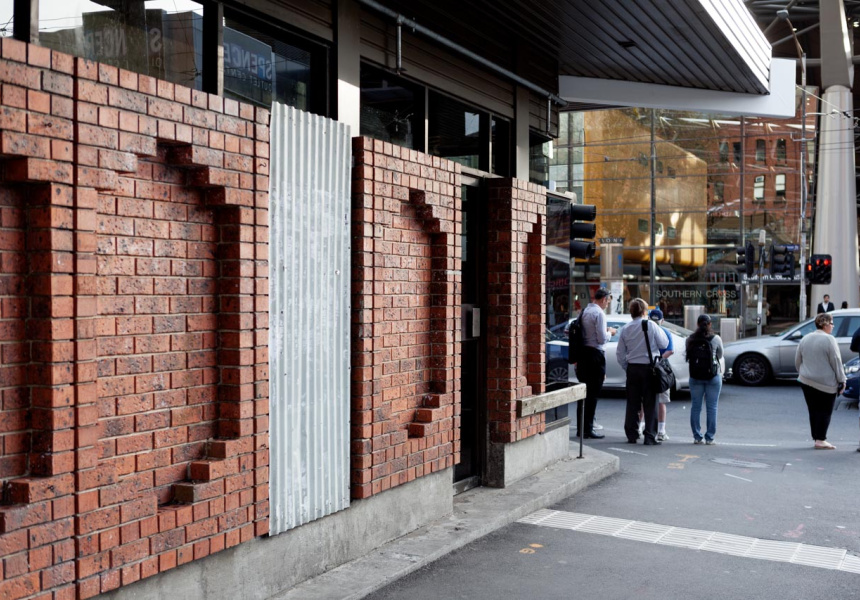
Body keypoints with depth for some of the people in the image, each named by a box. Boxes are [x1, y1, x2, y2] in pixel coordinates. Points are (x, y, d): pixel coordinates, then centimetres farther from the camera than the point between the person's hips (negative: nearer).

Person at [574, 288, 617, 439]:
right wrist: (610, 332, 1)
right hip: (595, 354, -8)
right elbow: (602, 339, -15)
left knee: (584, 393, 13)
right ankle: (588, 430, -1)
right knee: (592, 394, -3)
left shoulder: (585, 311, 12)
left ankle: (581, 429, 19)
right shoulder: (599, 313, -13)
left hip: (583, 353, 8)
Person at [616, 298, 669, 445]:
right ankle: (650, 437, 0)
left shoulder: (625, 329, 3)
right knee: (650, 404, 1)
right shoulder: (651, 325, -8)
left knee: (632, 403, 11)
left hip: (632, 368, 4)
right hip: (649, 368, -3)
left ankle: (631, 435, 15)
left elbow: (620, 354, 6)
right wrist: (659, 330, 14)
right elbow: (664, 344, -1)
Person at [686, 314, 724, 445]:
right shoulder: (716, 339, -7)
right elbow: (720, 355, 7)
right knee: (711, 407, 4)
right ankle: (709, 437, 4)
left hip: (695, 377, 2)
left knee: (695, 407, 9)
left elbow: (688, 356, 6)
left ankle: (697, 437, 10)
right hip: (713, 376, -2)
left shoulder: (690, 340, -3)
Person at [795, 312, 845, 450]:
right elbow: (836, 361, -11)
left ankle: (816, 437, 13)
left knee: (814, 411, 11)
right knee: (825, 411, -1)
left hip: (807, 381, 6)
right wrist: (841, 380, -6)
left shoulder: (805, 339, 8)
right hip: (826, 383, -6)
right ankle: (820, 440, -5)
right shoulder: (829, 340, -12)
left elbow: (797, 361, 13)